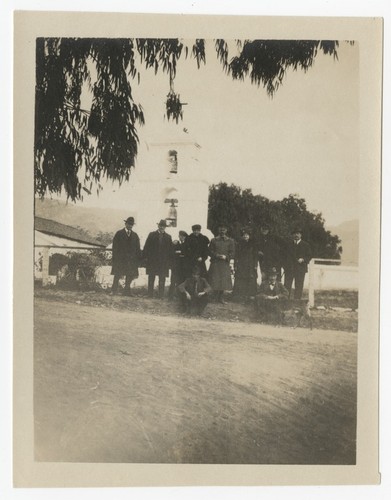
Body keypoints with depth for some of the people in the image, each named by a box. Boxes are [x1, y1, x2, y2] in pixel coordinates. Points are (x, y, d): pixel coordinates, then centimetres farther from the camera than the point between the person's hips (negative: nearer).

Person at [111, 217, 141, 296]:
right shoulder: (119, 233, 4)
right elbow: (115, 246, 0)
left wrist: (139, 259, 3)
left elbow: (137, 248, 13)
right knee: (117, 275, -2)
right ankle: (114, 290, 5)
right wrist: (115, 258, -8)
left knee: (130, 275, 1)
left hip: (131, 259, 3)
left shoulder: (135, 235, 14)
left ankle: (127, 291, 9)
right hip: (120, 258, -3)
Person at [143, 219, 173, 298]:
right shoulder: (152, 235, 5)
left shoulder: (168, 237, 8)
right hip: (152, 261, 0)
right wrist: (145, 257, -4)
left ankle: (161, 296, 6)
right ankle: (150, 295, 9)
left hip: (164, 262, 1)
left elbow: (170, 250, 8)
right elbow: (146, 247, 4)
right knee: (151, 279, 3)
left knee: (162, 280, 1)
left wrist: (169, 260, 1)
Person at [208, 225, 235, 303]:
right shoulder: (214, 240, 9)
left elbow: (232, 253, 4)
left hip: (225, 263, 0)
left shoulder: (230, 241, 8)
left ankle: (221, 298, 7)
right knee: (215, 280, -4)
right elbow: (210, 251, 6)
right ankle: (216, 296, 5)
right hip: (215, 263, 0)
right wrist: (216, 255, -11)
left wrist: (226, 257, -12)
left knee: (223, 281, -1)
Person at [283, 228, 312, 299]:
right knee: (287, 286, -1)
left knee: (299, 287, -3)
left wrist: (303, 259, -12)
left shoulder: (305, 245, 8)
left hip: (300, 269, -1)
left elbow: (309, 256, 7)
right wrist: (284, 266, 0)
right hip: (289, 268, 1)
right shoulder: (288, 244, 13)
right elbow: (284, 255, 11)